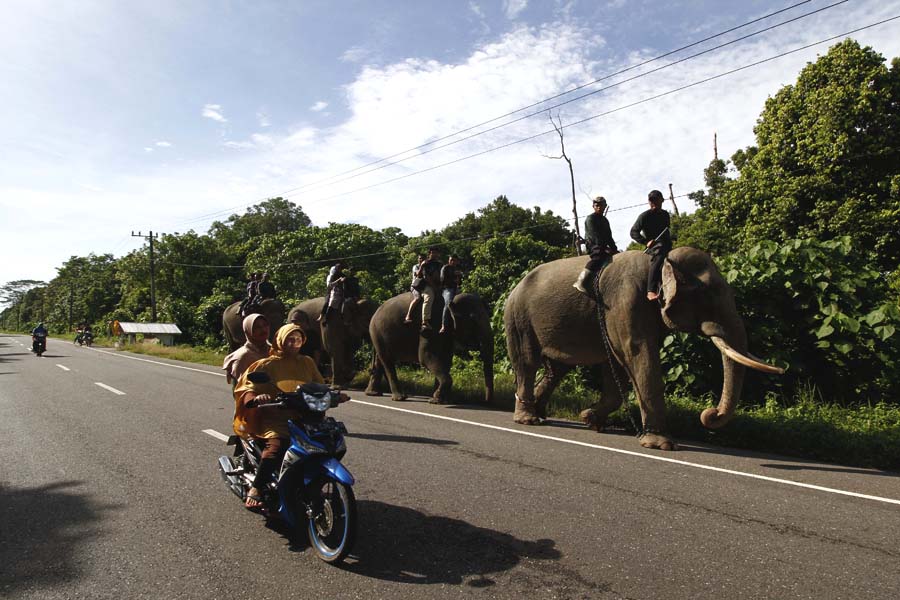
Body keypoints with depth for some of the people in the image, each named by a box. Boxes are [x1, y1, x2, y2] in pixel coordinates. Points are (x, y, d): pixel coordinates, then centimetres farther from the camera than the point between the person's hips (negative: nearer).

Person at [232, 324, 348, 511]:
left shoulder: (307, 362, 17)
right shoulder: (267, 364, 4)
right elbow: (246, 389, -4)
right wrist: (255, 398, -27)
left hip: (304, 417, 5)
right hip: (276, 419, -4)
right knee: (277, 445, -35)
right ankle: (255, 490, -24)